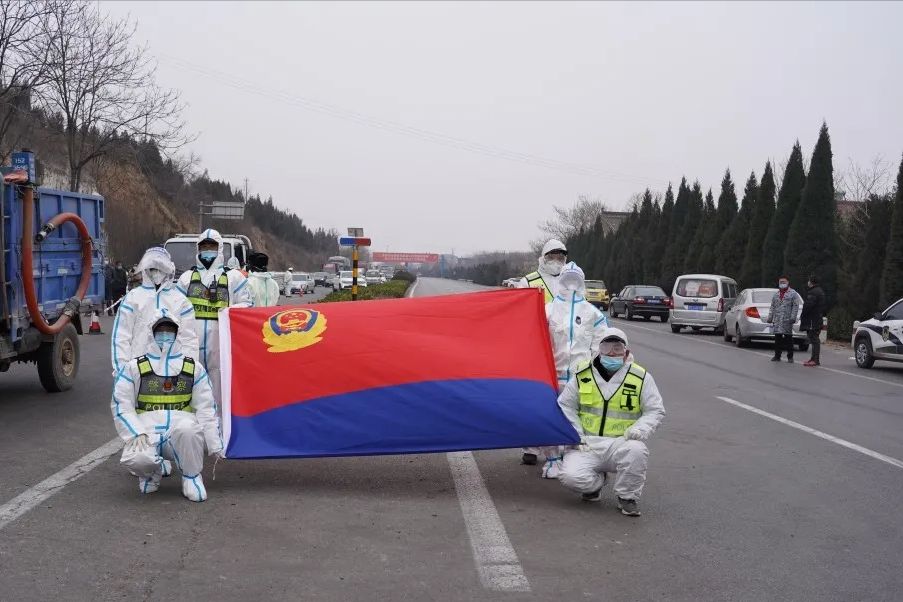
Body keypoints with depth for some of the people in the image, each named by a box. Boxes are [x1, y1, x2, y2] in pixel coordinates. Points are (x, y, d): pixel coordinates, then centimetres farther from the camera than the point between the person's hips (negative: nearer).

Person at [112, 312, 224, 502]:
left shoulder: (194, 368, 13)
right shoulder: (134, 367, 9)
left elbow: (206, 408, 10)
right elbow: (121, 405, 3)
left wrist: (215, 445, 3)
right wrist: (136, 433, -14)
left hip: (181, 431, 0)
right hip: (147, 431, 0)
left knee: (188, 428, -38)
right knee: (136, 458, -34)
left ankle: (191, 477, -9)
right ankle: (152, 472, 8)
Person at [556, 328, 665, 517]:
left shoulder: (641, 377, 1)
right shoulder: (583, 375, 4)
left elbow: (655, 411, 6)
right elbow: (565, 407, 10)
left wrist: (640, 429, -14)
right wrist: (576, 436, -3)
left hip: (621, 444, -1)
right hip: (587, 446, 1)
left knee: (636, 451, -36)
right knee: (571, 477, -26)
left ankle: (628, 496, -6)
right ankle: (596, 482, 14)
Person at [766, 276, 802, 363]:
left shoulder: (793, 293, 2)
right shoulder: (776, 294, 18)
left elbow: (795, 307, -5)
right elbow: (772, 307, 17)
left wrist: (793, 317, -14)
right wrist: (770, 317, 9)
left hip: (787, 320, -5)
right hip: (777, 320, 5)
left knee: (788, 339, -3)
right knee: (777, 339, 6)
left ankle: (790, 357, 2)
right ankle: (777, 356, 12)